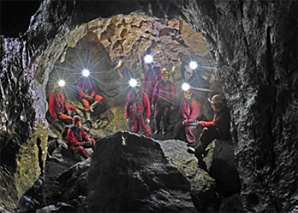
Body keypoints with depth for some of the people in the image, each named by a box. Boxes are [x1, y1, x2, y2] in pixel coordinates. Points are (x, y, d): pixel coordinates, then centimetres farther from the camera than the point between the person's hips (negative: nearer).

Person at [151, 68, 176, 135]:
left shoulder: (171, 84, 1)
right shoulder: (158, 83, 6)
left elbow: (174, 94, 5)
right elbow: (154, 93, 9)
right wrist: (153, 103, 7)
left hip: (167, 103, -2)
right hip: (159, 103, 2)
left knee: (165, 117, -1)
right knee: (156, 117, 4)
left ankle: (164, 130, 17)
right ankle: (157, 129, 22)